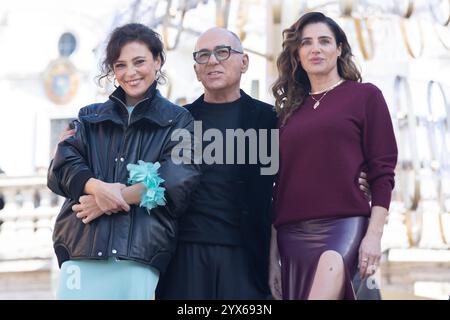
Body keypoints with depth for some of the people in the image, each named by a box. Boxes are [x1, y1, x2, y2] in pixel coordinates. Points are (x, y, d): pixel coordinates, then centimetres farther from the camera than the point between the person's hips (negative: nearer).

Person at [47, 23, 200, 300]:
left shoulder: (179, 121, 12)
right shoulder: (90, 117, 21)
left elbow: (177, 180, -4)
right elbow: (63, 166, 7)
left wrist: (117, 197, -12)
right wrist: (97, 187, -14)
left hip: (140, 254, -2)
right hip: (82, 248, 2)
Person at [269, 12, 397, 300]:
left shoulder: (365, 95, 7)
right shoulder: (290, 109, 18)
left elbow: (382, 171, 1)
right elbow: (280, 181, 16)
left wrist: (374, 235, -10)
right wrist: (273, 255, 11)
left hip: (343, 225, -5)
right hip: (292, 235, 5)